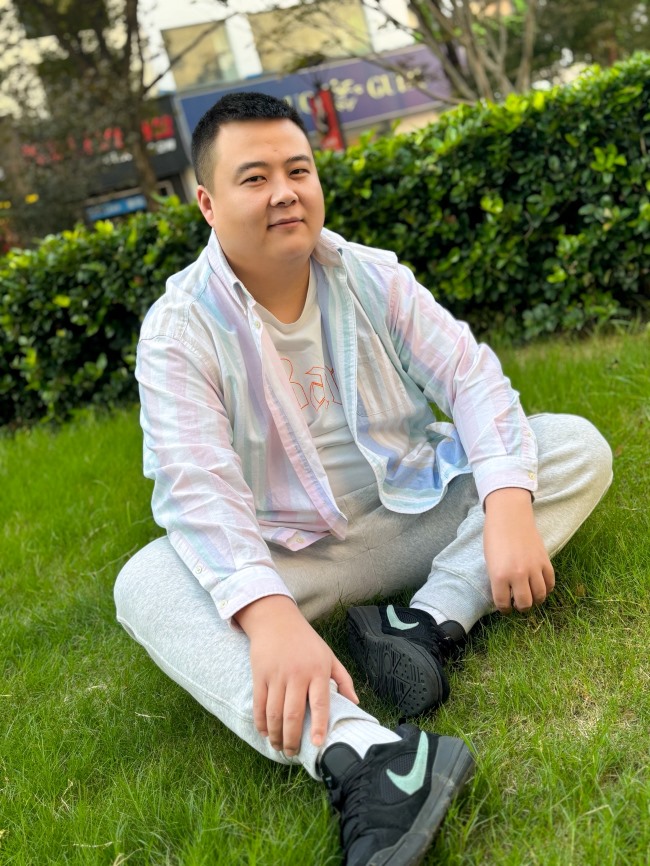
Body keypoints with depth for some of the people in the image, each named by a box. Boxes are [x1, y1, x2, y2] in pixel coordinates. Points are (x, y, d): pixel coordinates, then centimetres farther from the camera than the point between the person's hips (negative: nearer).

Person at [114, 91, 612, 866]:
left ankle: (424, 625, -29)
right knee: (145, 586, -32)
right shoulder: (179, 328, -14)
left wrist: (510, 505, -30)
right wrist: (270, 615, -46)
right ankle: (361, 759, -53)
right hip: (284, 559, -2)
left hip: (417, 512, 3)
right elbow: (195, 485, -28)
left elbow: (472, 378, -10)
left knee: (579, 449, -12)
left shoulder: (375, 278, -3)